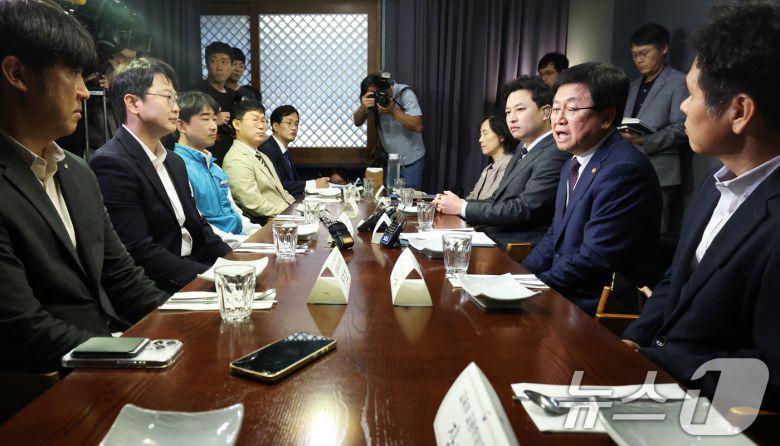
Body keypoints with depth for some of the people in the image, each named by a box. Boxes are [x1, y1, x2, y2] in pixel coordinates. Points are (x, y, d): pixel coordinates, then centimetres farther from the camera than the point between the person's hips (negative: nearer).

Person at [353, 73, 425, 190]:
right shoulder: (372, 99, -3)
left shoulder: (405, 93, -16)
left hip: (411, 162, -4)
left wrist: (393, 111, -32)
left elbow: (418, 126, -23)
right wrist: (363, 107, -24)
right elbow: (357, 123, -5)